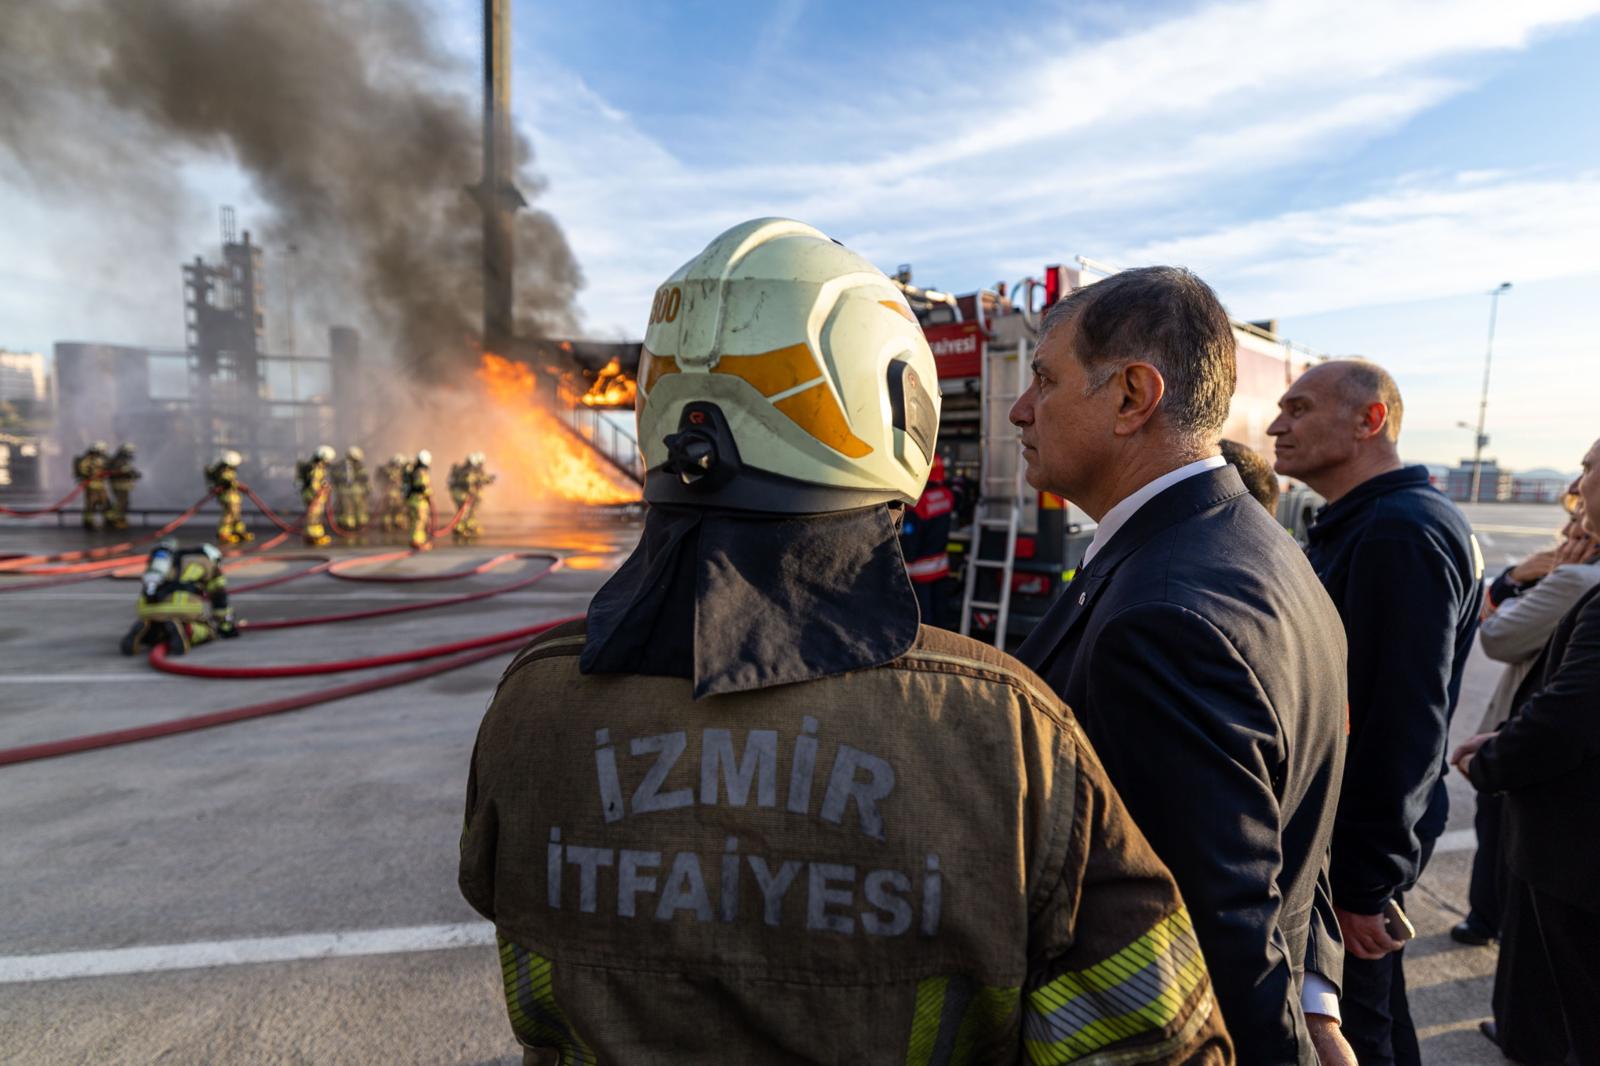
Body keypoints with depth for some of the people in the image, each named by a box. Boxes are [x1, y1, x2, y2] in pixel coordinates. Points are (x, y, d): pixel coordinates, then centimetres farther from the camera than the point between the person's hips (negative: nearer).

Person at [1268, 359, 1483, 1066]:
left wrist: (1365, 881, -20)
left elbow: (1404, 721, -24)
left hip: (1353, 851, -9)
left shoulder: (1401, 533, -21)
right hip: (1321, 823, 9)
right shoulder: (1348, 527, 11)